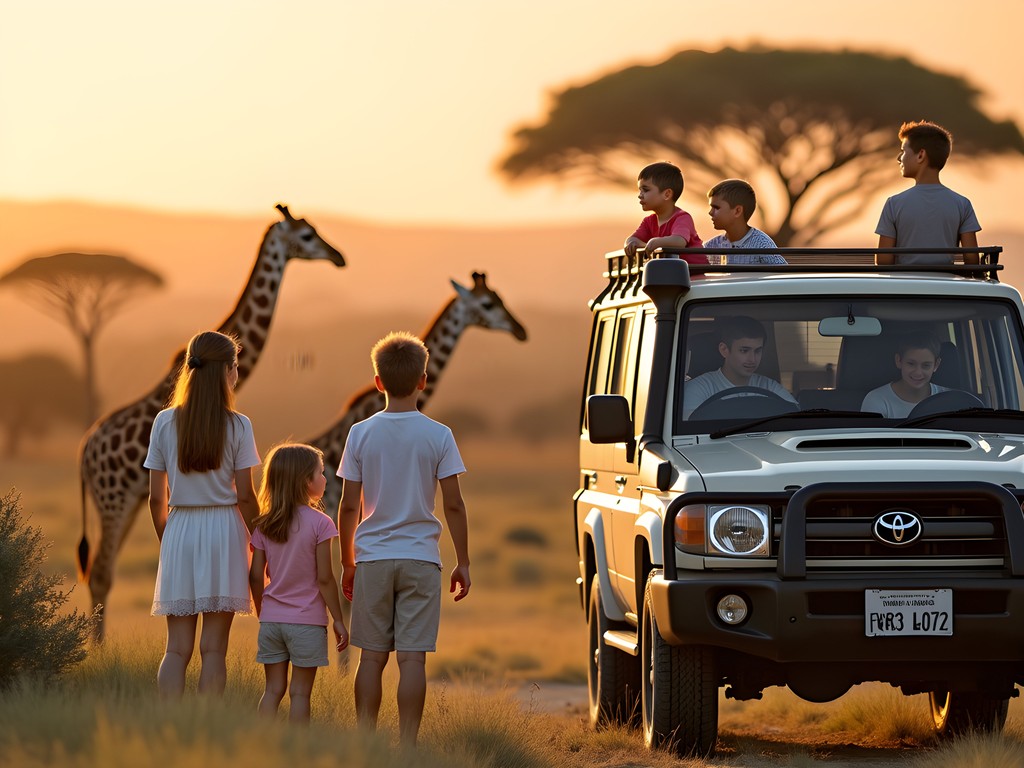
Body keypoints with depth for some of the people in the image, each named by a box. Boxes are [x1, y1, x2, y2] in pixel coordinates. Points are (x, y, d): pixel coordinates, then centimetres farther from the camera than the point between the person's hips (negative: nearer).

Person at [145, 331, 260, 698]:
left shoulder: (165, 422, 1)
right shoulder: (237, 426, -5)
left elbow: (156, 497, 4)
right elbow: (245, 496, -5)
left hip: (179, 530, 2)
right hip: (223, 530, -2)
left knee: (177, 648, 4)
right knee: (213, 648, 1)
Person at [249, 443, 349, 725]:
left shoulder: (263, 526, 3)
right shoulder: (319, 524, -10)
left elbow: (256, 577, 4)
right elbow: (324, 578, -11)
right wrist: (339, 620, -3)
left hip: (271, 620, 4)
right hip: (307, 622, -4)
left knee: (273, 690, 8)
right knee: (300, 692, 1)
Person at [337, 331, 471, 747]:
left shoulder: (361, 433, -1)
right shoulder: (438, 436, -4)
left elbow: (349, 505, 1)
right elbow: (453, 505, -4)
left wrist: (348, 563, 12)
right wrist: (463, 562, 5)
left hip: (373, 557, 1)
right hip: (420, 557, -1)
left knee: (371, 656, 6)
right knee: (412, 657, -2)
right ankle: (407, 745, -4)